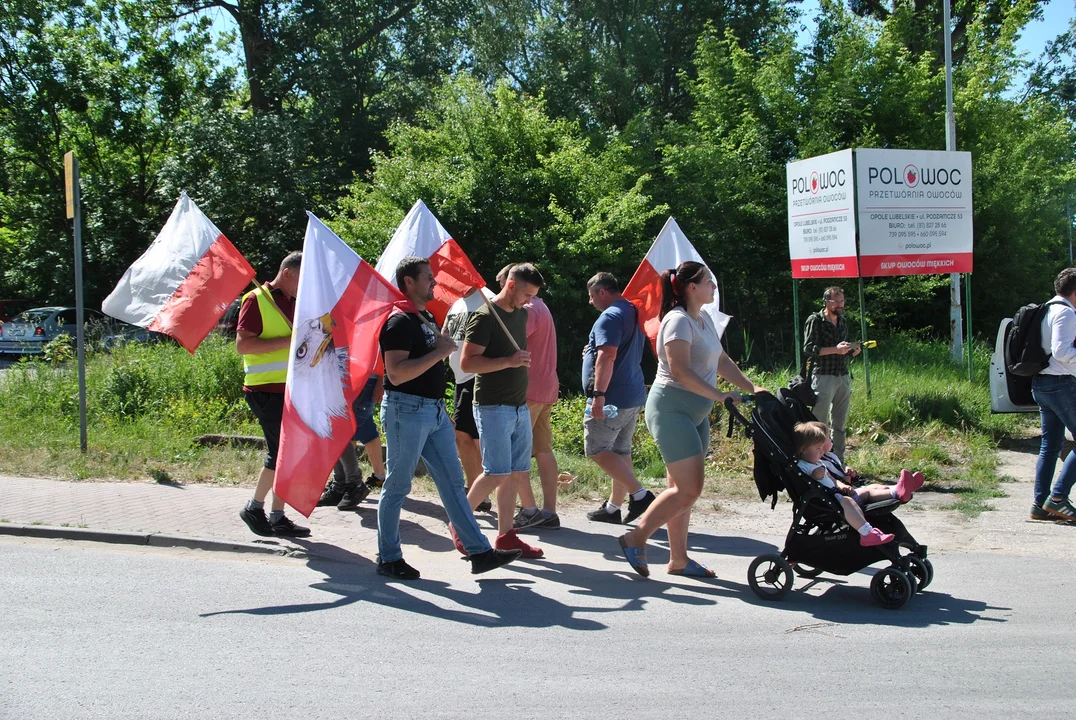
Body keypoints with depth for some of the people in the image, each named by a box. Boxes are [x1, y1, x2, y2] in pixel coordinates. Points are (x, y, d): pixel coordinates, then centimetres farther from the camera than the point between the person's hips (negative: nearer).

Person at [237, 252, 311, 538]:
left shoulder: (294, 304, 16)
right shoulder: (257, 300, -8)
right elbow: (243, 345, -17)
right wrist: (288, 341, -20)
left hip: (291, 390, 8)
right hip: (266, 390, -8)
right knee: (282, 451, -10)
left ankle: (278, 517, 14)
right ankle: (254, 508, 7)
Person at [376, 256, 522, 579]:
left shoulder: (427, 318, 16)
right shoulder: (400, 321, -13)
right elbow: (396, 374, -24)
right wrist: (439, 353, -21)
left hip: (435, 410, 9)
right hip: (407, 410, -9)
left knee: (453, 482, 8)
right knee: (398, 486, 1)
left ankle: (478, 551, 10)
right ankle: (388, 559, 12)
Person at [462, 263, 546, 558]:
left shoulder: (521, 314, 14)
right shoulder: (484, 317, -12)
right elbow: (467, 362, -18)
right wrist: (509, 361, -24)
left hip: (519, 406, 8)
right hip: (493, 408, -8)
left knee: (517, 473, 6)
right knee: (497, 473, -9)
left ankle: (505, 534, 13)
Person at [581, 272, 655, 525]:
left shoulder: (610, 316, -14)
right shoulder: (634, 314, 18)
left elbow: (607, 356, -25)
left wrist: (598, 394, -29)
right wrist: (593, 352, 24)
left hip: (612, 397, -10)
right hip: (634, 395, 10)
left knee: (596, 449, -7)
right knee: (621, 452, 12)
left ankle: (639, 494, -12)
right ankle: (613, 507, 18)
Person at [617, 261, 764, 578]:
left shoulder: (704, 319, 15)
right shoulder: (678, 320, -15)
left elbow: (721, 361, 19)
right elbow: (680, 371, -22)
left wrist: (752, 388, 9)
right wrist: (720, 396, -21)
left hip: (696, 412, 10)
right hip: (671, 408, -10)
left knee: (683, 488, 10)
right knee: (689, 488, -12)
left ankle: (678, 559, 16)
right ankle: (636, 539, -1)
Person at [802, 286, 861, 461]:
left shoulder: (842, 321, 17)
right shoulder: (815, 320, -5)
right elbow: (808, 348, -12)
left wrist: (852, 350, 3)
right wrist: (835, 349, -19)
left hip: (843, 376, 7)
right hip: (823, 376, -7)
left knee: (839, 424, 10)